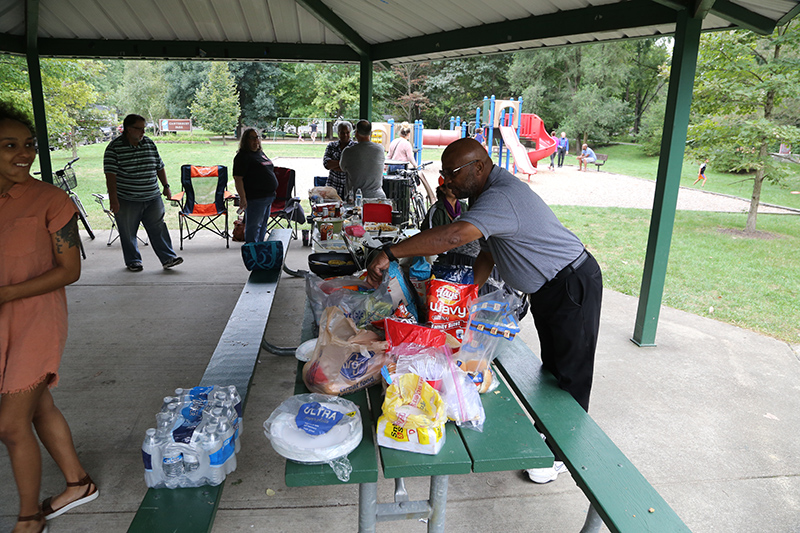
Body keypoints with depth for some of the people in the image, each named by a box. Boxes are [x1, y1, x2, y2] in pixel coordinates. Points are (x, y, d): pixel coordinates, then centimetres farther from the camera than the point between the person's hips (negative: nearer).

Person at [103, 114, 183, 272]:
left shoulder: (149, 143, 8)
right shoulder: (114, 148, -8)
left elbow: (160, 167, 17)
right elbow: (110, 174, -12)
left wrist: (166, 186, 14)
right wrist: (113, 198, -17)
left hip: (152, 199, 4)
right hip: (127, 201, -3)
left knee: (158, 229, 2)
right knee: (128, 233, 6)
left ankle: (168, 258, 6)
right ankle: (133, 261, 20)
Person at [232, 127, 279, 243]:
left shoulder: (261, 153, 16)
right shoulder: (242, 156, -11)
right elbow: (238, 178, -17)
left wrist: (272, 194, 24)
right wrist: (242, 198, -24)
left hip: (268, 197, 9)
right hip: (255, 198, -9)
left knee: (263, 225, 16)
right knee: (254, 227, -5)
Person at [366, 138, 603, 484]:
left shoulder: (502, 197, -31)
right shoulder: (488, 192, 5)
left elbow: (453, 236, -47)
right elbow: (488, 253, 8)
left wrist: (390, 253, -44)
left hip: (574, 286, -10)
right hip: (546, 288, 10)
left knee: (571, 374, 4)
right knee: (551, 367, 21)